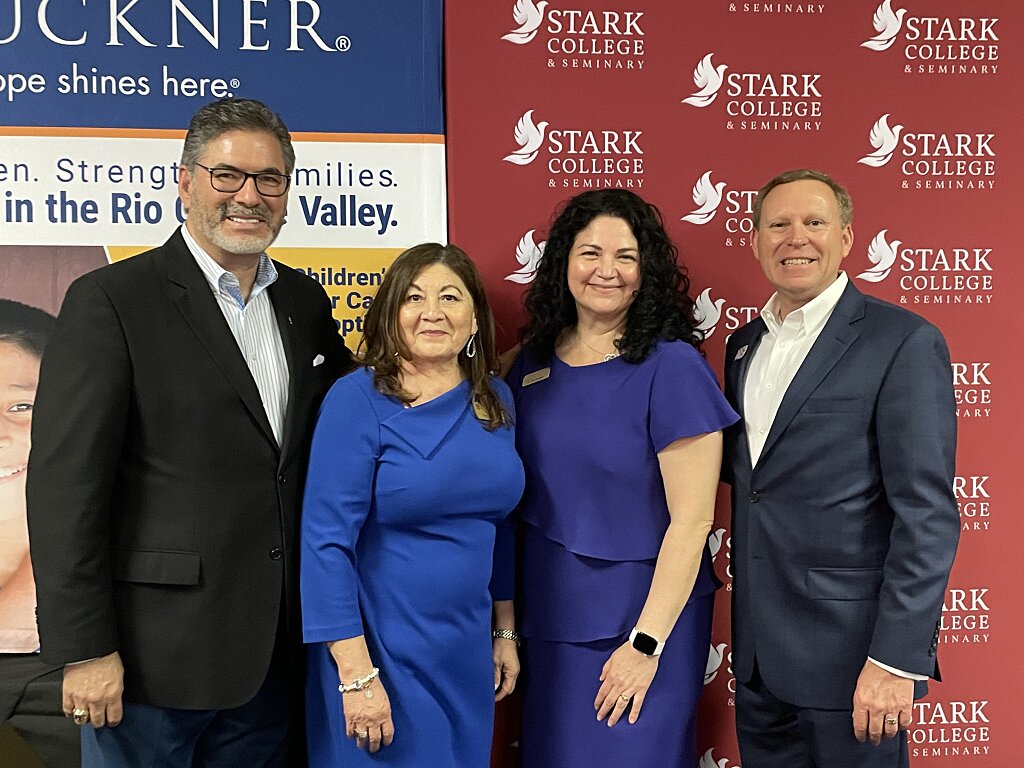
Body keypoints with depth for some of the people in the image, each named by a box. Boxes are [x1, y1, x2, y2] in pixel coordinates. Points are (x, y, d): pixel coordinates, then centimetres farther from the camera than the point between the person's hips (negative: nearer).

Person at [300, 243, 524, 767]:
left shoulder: (494, 400, 2)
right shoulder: (357, 400, -14)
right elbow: (327, 542, -17)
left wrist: (504, 631, 14)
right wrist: (357, 676, -20)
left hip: (468, 649, 5)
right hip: (381, 648, -5)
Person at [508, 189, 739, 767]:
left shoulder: (671, 366, -13)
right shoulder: (534, 362, 3)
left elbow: (692, 520, -15)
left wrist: (646, 643, -18)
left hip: (638, 616, -5)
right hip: (549, 615, 5)